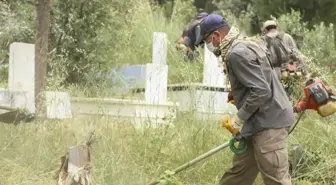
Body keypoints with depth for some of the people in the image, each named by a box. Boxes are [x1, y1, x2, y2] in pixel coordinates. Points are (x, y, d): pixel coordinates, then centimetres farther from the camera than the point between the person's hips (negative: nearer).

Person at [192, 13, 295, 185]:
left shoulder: (238, 53, -18)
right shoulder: (244, 45, 13)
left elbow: (261, 91, -24)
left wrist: (240, 117, -14)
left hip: (268, 123, -11)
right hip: (260, 121, 11)